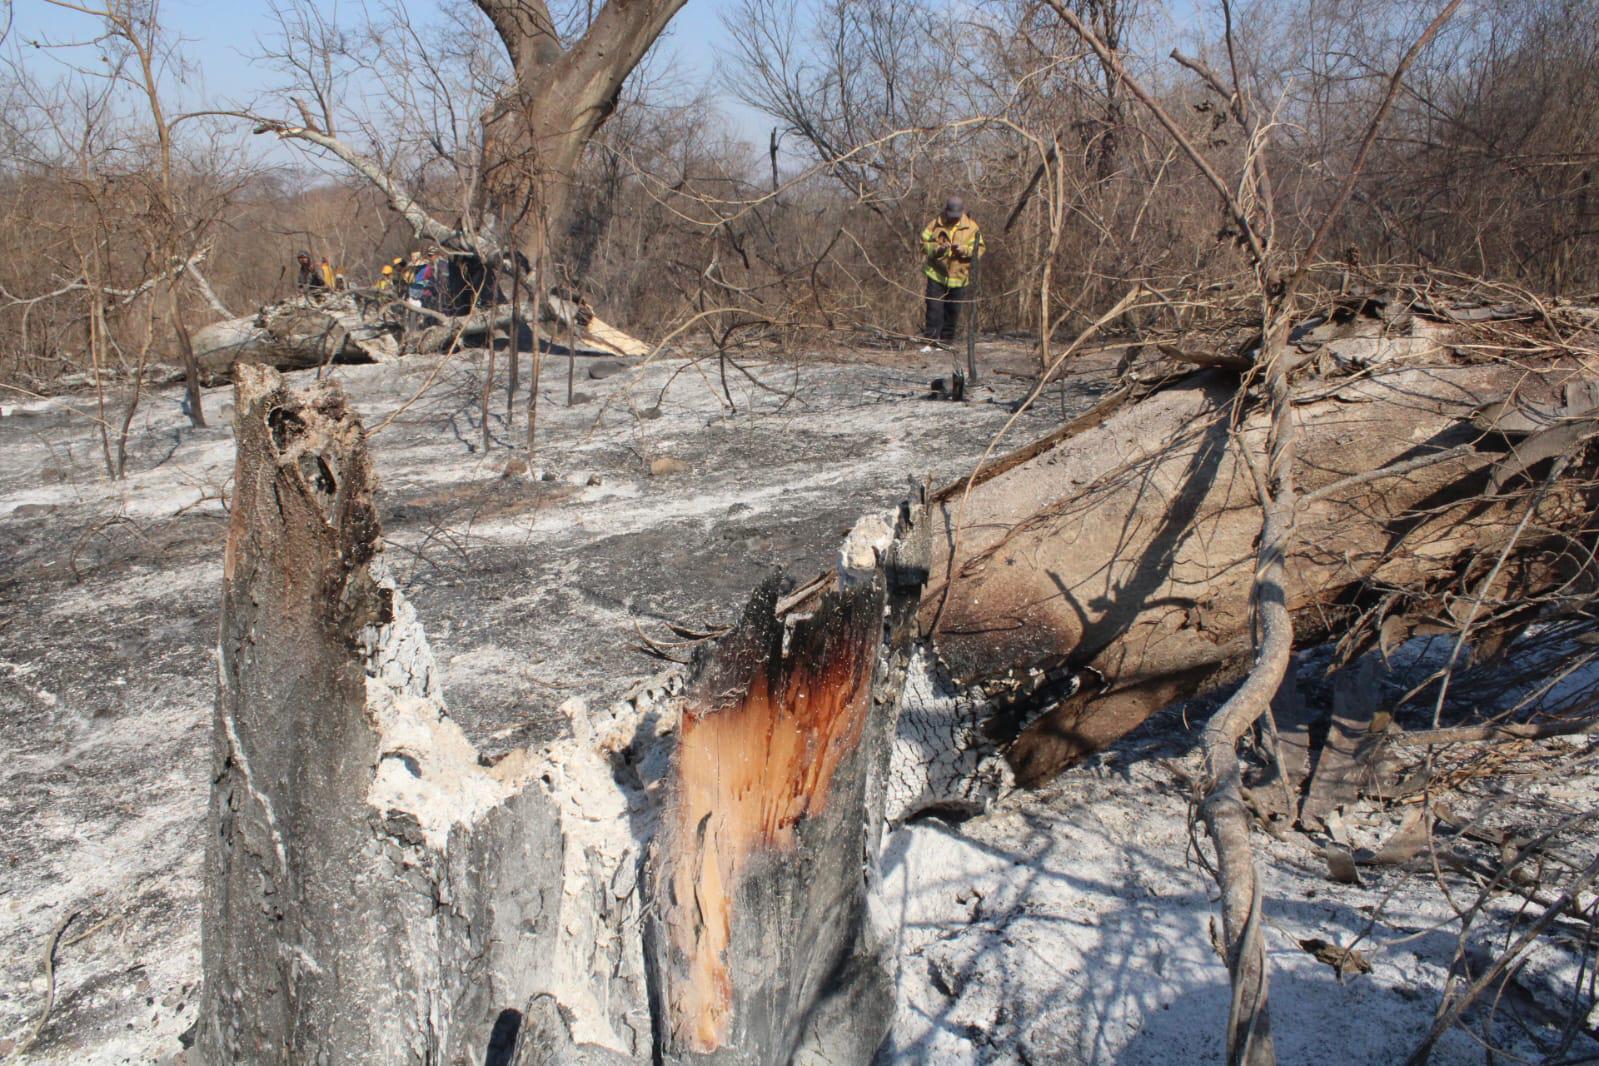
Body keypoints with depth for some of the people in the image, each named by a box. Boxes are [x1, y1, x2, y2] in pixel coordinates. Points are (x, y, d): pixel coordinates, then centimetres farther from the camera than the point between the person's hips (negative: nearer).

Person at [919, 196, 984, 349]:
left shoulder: (971, 227, 1)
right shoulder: (935, 225, 0)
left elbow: (979, 249, -1)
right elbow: (924, 244, 1)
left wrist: (964, 249, -19)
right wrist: (937, 249, -19)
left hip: (958, 277, 1)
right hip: (936, 275, -1)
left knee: (953, 312, 7)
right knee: (934, 309, -6)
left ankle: (945, 341, 17)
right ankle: (930, 341, -3)